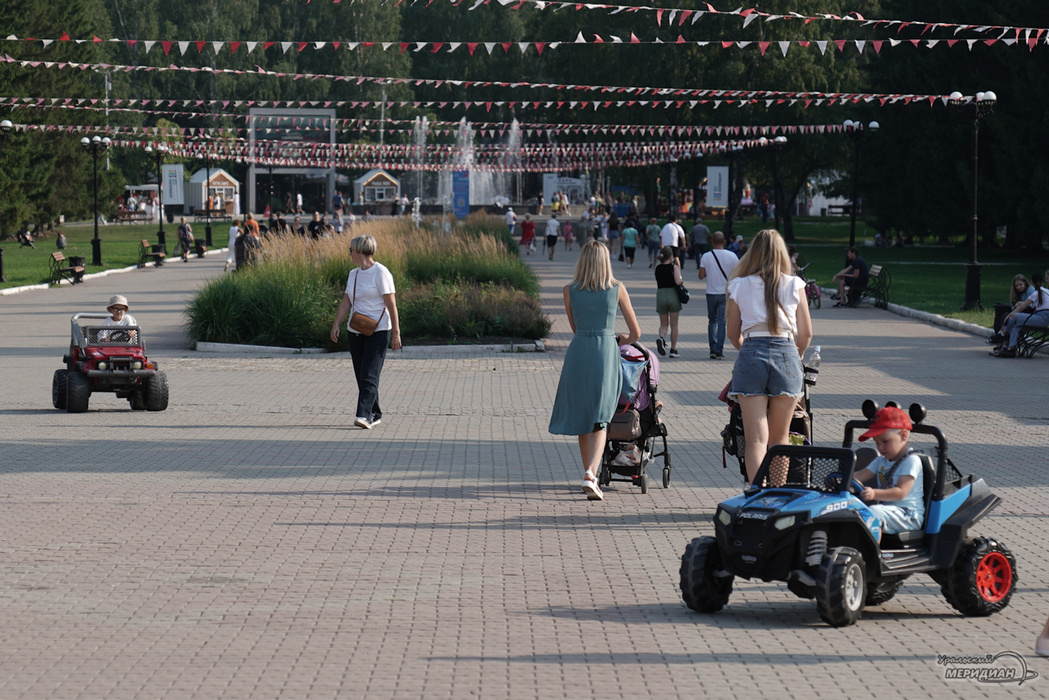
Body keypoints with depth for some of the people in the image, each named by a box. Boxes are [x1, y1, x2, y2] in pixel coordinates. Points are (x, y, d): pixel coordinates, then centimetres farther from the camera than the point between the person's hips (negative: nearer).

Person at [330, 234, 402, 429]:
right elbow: (346, 303, 13)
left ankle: (364, 415, -21)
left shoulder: (380, 273, -9)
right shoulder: (353, 274, 13)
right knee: (361, 376, 9)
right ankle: (375, 414, 17)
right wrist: (336, 324, -2)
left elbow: (391, 304, -11)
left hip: (378, 332, -8)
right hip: (355, 332, 8)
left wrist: (396, 333, -13)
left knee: (369, 375, -14)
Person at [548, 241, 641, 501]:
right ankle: (591, 473, -22)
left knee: (582, 419, 15)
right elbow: (635, 333, 7)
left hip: (578, 352, 1)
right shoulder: (618, 289, 2)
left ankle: (589, 475, 21)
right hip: (606, 354, -1)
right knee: (600, 421, -2)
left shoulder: (570, 291, 4)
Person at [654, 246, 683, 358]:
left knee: (663, 324, 12)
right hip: (673, 295, -3)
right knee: (674, 325, 9)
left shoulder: (657, 268, 4)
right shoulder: (673, 267, -7)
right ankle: (673, 350, 12)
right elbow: (678, 281, -17)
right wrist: (679, 269, -1)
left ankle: (661, 337, -21)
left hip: (660, 295, 3)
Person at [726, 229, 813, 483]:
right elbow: (806, 333, 7)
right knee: (779, 439, 14)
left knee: (756, 440, -2)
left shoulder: (740, 285, 5)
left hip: (751, 355, -1)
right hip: (786, 354, 1)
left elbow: (733, 333, 12)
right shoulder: (794, 285, 5)